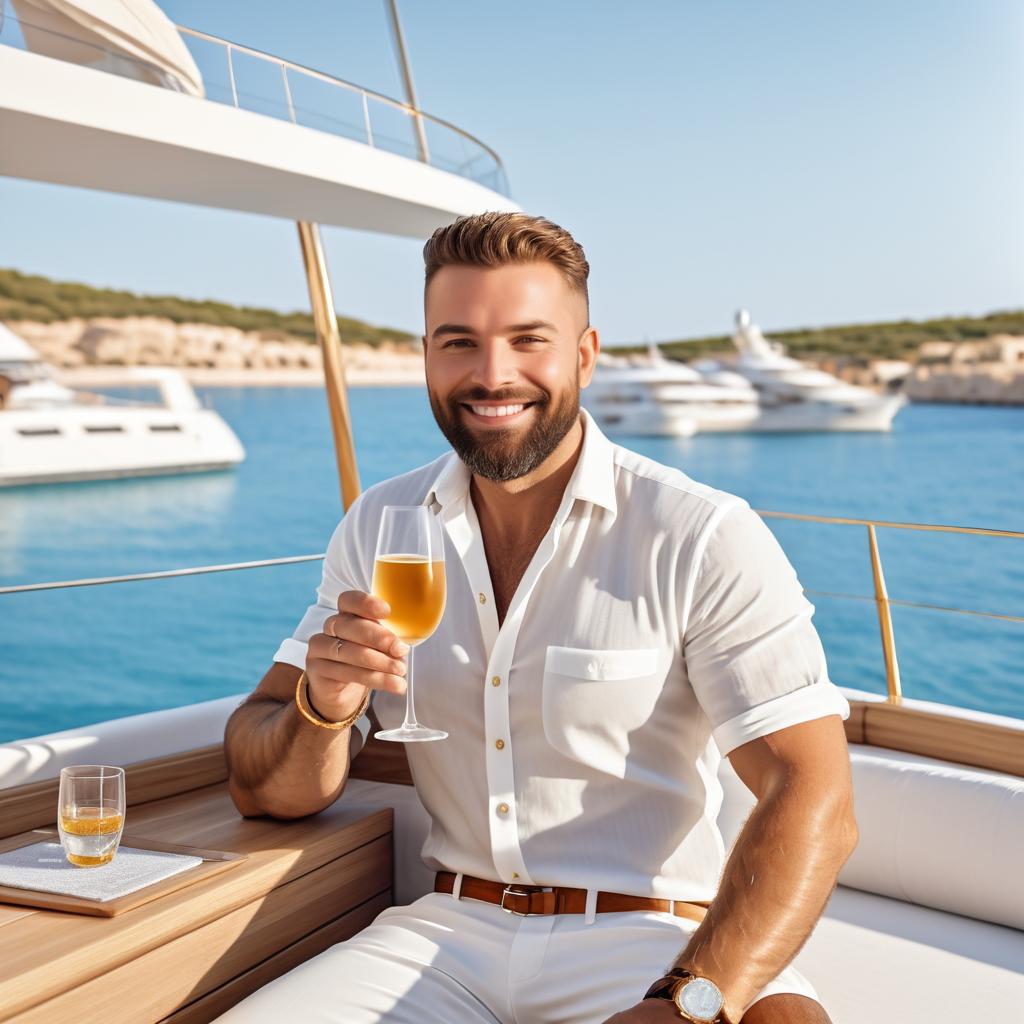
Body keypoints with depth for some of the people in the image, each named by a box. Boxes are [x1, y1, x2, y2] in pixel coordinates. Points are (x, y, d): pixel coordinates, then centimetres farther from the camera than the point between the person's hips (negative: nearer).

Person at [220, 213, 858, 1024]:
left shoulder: (702, 538, -8)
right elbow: (267, 792, 6)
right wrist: (323, 709, -17)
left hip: (653, 944, -2)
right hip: (448, 935, 3)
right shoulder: (380, 529, 6)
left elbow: (816, 803, -13)